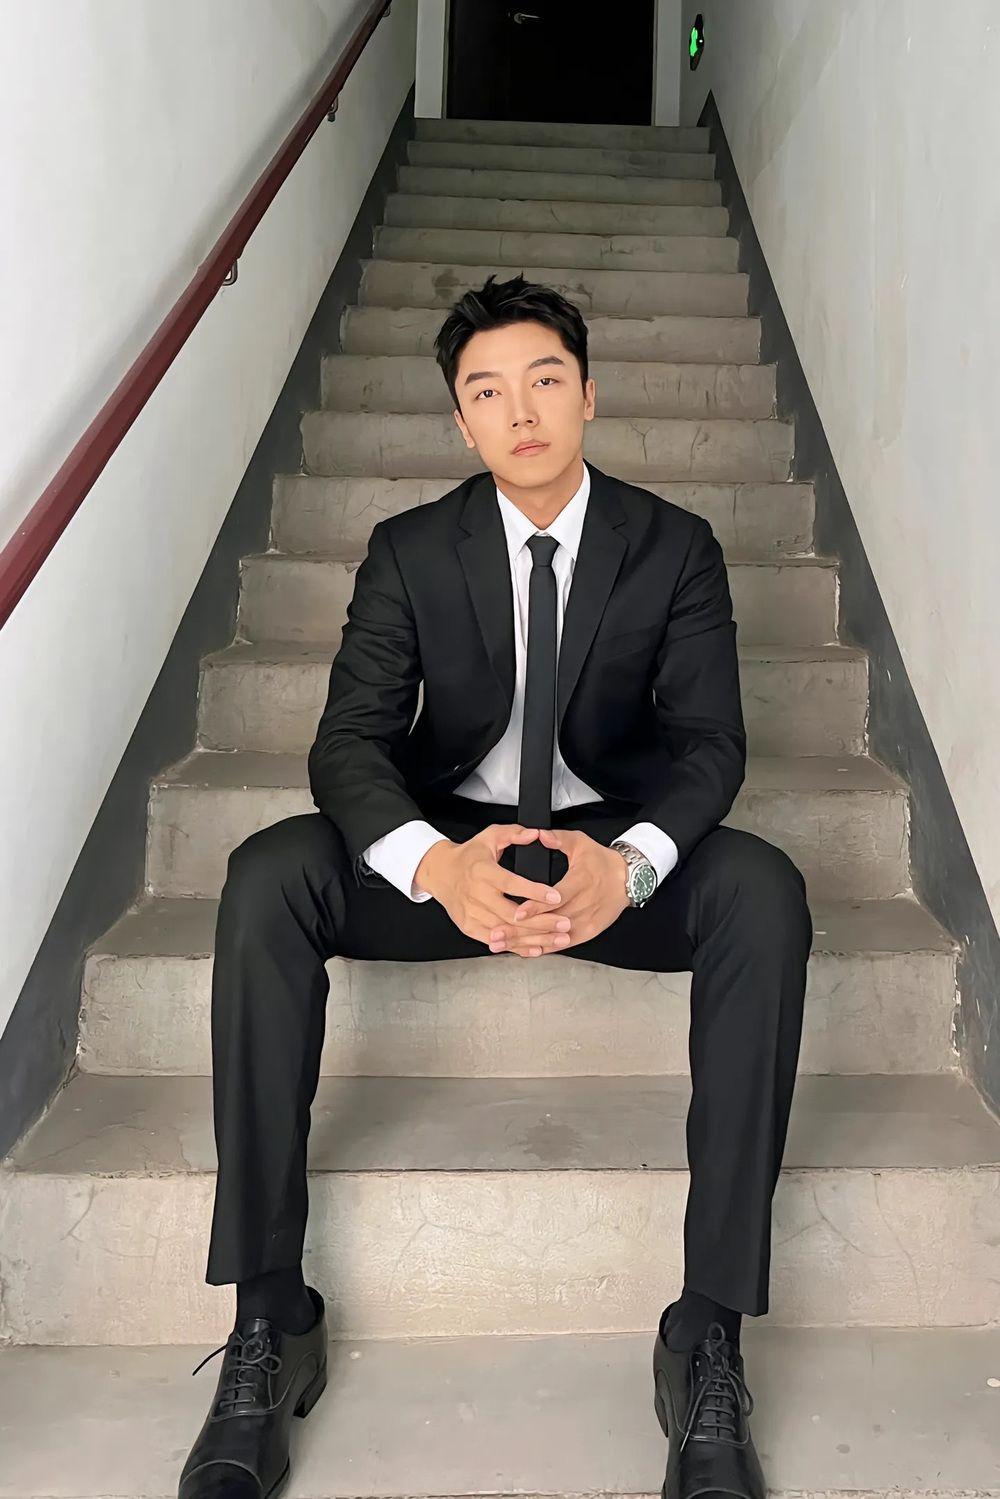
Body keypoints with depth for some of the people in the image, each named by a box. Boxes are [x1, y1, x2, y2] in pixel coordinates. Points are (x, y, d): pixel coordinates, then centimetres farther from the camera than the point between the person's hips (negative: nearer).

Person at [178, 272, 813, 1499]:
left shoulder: (675, 548, 0)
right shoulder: (410, 552, 0)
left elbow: (709, 740, -9)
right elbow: (348, 742, -10)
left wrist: (630, 862, -33)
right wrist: (438, 863, -34)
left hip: (615, 851, 0)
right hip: (448, 848, 1)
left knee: (764, 892, -31)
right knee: (266, 877, -27)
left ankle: (711, 1333, -24)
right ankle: (268, 1318, -20)